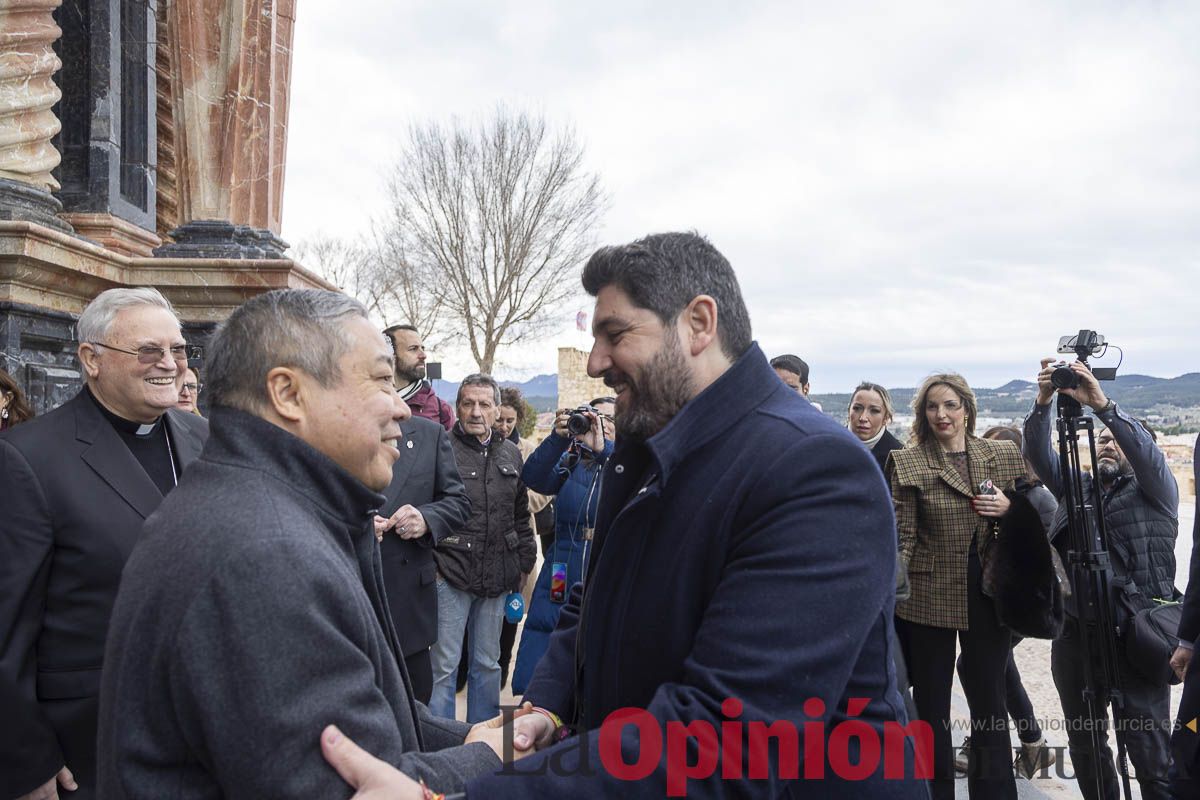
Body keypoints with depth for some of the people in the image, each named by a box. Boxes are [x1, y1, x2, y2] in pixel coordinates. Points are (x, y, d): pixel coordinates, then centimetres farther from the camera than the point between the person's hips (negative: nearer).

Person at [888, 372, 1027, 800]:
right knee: (931, 703, 10)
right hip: (928, 595, -2)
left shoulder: (1004, 455, 5)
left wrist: (1008, 508, -7)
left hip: (988, 592, 2)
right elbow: (902, 536, -5)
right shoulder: (907, 462, -3)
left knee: (989, 700, 13)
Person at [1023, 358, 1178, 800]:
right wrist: (1043, 403, -17)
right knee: (1084, 740, 12)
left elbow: (1147, 450, -15)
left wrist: (1104, 405, -29)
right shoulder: (1077, 488, 15)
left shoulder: (1156, 490, 6)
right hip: (1076, 632, 4)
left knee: (1149, 747, -2)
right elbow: (1039, 454, -1)